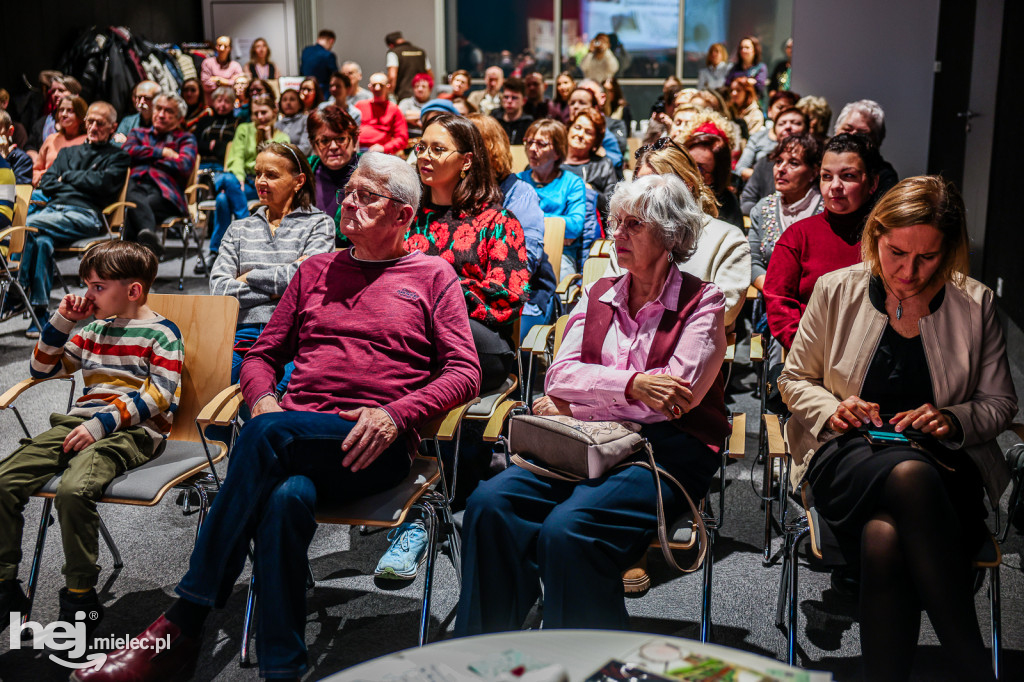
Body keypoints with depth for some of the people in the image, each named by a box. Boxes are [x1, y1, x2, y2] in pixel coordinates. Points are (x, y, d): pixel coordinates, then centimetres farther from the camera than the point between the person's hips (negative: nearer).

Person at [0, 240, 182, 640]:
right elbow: (41, 369, 25)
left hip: (133, 432, -7)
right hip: (79, 422, 7)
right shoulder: (92, 330, 22)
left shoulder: (161, 333, 0)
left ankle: (80, 600, -17)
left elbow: (158, 394, -12)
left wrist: (102, 423, -21)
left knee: (73, 490, -34)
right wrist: (61, 322, 11)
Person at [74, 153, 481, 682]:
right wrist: (263, 399, 1)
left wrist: (395, 414, -13)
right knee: (286, 495, -34)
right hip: (294, 435, 3)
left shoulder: (434, 276, 13)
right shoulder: (316, 270, 25)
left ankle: (184, 623, -26)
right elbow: (262, 355, 25)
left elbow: (464, 372, 4)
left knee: (266, 436, -33)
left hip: (374, 447, -3)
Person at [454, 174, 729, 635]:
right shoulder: (598, 295, 18)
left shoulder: (702, 302, 4)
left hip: (667, 450, -4)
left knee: (565, 530, -31)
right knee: (490, 503, -21)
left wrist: (574, 407, -7)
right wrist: (632, 384, -12)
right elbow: (560, 374, 5)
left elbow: (675, 397, -9)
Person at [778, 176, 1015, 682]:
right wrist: (833, 409, -7)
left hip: (944, 465, 0)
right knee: (910, 475, -38)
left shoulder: (975, 304, 7)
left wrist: (952, 421, -8)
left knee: (884, 538, -36)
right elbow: (794, 379, 14)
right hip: (850, 456, 0)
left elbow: (999, 403, 13)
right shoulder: (836, 290, 6)